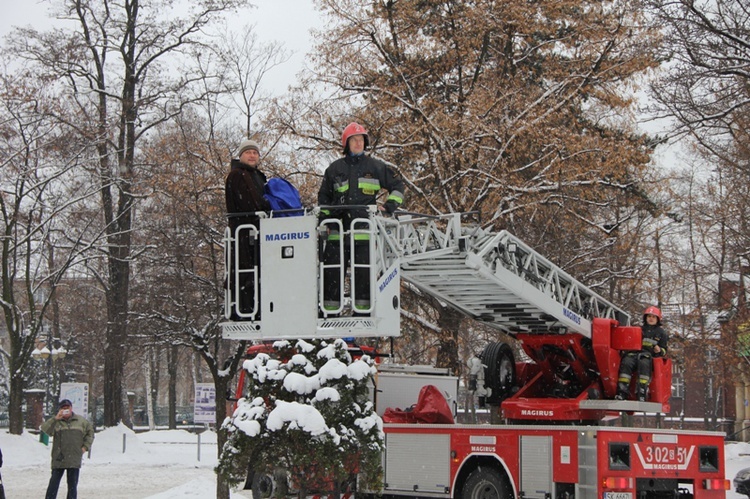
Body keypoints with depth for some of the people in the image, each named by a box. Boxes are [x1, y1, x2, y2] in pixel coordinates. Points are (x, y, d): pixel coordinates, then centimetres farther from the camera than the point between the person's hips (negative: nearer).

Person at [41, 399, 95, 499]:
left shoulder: (81, 421, 9)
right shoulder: (55, 422, 3)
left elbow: (90, 432, 20)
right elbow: (45, 429, -13)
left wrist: (85, 446, 9)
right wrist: (56, 418, -21)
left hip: (74, 460, 1)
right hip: (58, 459, -1)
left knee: (72, 485, 5)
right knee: (54, 483, 0)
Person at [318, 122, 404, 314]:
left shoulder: (375, 166, 11)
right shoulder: (335, 168, 15)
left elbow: (397, 186, 17)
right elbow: (324, 196, 24)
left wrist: (390, 205, 1)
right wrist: (324, 217, 12)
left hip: (364, 228, -1)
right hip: (339, 226, 1)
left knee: (364, 269, -4)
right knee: (332, 267, -4)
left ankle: (363, 308, 1)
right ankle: (329, 308, 0)